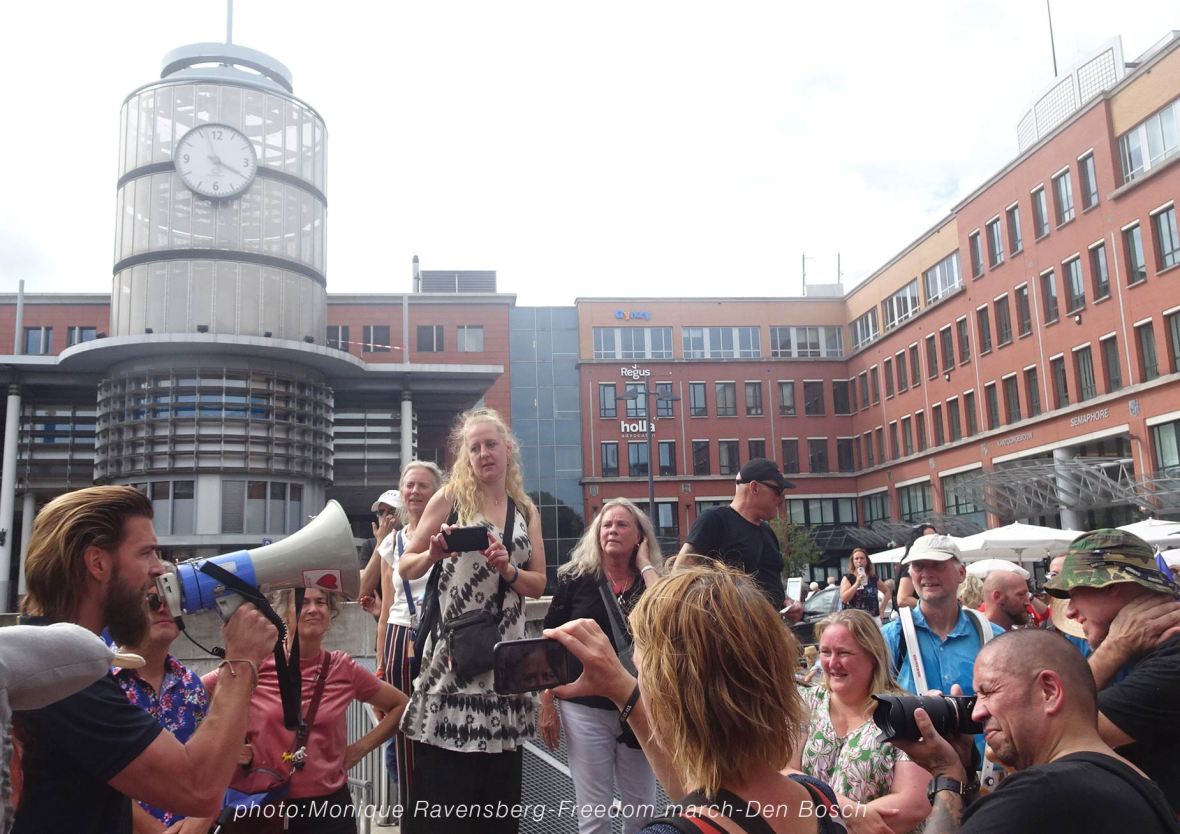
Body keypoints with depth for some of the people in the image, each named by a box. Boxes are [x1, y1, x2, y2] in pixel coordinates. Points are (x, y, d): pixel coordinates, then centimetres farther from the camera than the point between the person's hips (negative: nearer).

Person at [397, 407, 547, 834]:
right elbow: (406, 567, 2)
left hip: (506, 651, 3)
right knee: (442, 778, -2)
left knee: (499, 776, 8)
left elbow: (538, 585, 9)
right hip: (452, 648, -3)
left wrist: (507, 570, -10)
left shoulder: (526, 511, 10)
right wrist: (433, 555, -18)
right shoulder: (449, 498, 1)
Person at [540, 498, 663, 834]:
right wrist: (547, 704, -2)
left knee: (641, 806, 14)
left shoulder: (651, 581, 0)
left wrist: (645, 564, -13)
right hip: (585, 708, -1)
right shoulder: (576, 579, -3)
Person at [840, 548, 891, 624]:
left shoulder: (873, 578, 12)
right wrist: (857, 583, -14)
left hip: (874, 618, 4)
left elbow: (887, 591, 26)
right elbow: (843, 599, -10)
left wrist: (881, 608, 15)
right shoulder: (848, 578, 2)